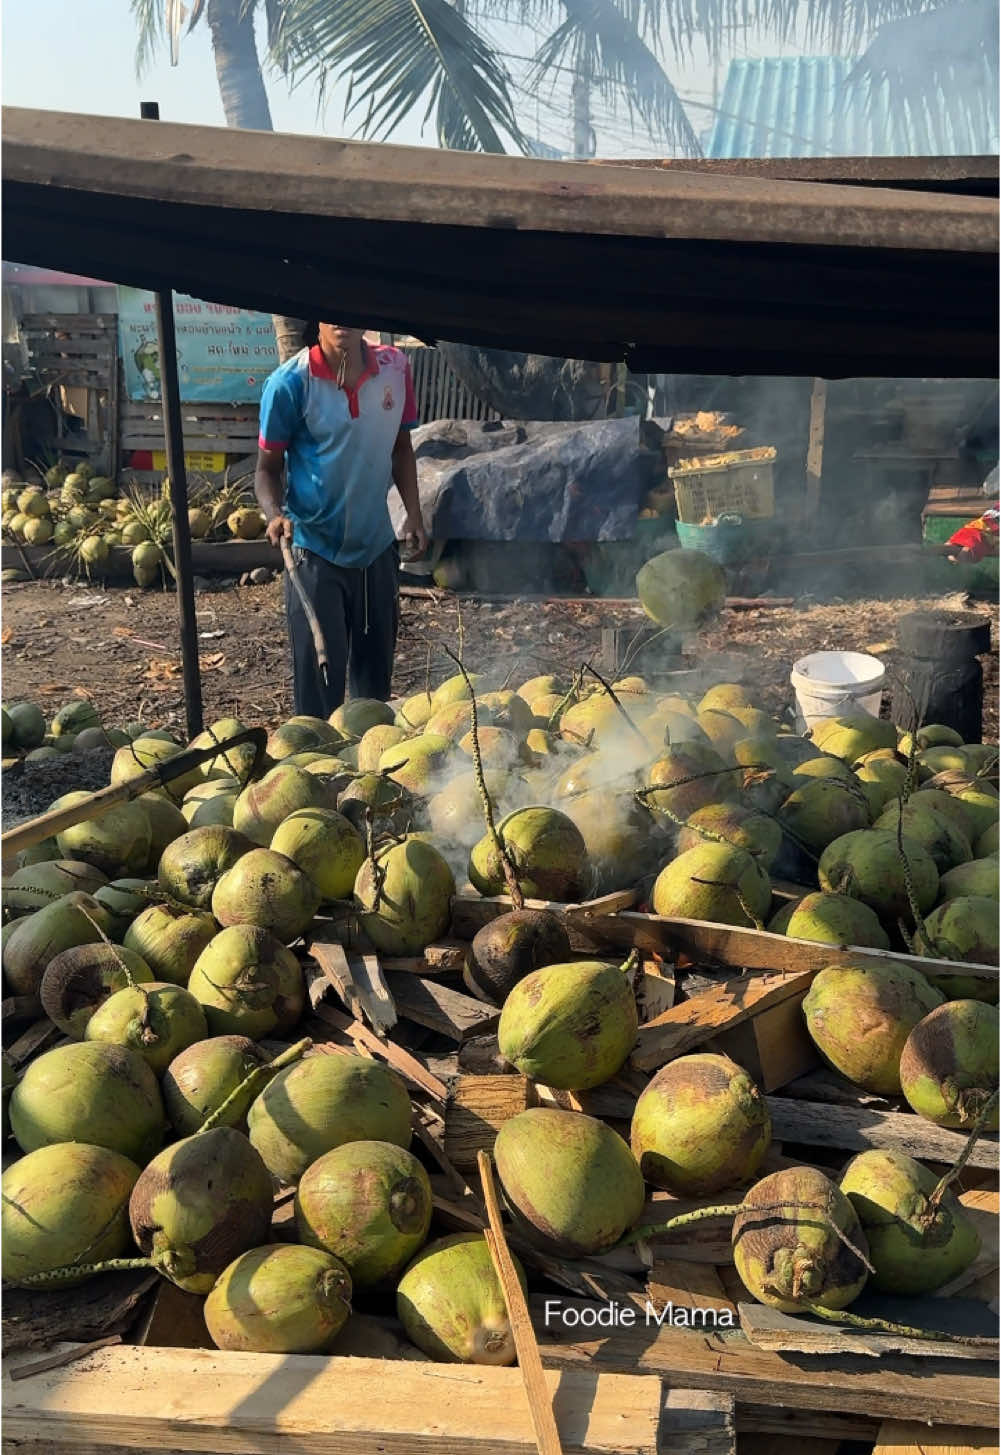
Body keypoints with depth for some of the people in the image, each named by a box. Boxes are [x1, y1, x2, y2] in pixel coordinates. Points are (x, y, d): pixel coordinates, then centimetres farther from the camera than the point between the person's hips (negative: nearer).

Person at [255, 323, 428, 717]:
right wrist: (275, 514, -25)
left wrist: (414, 515, 5)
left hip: (377, 545, 4)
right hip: (315, 550, -4)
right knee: (320, 676, 1)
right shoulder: (289, 384, -13)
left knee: (376, 674, 16)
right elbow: (267, 468, -6)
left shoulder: (394, 368, -1)